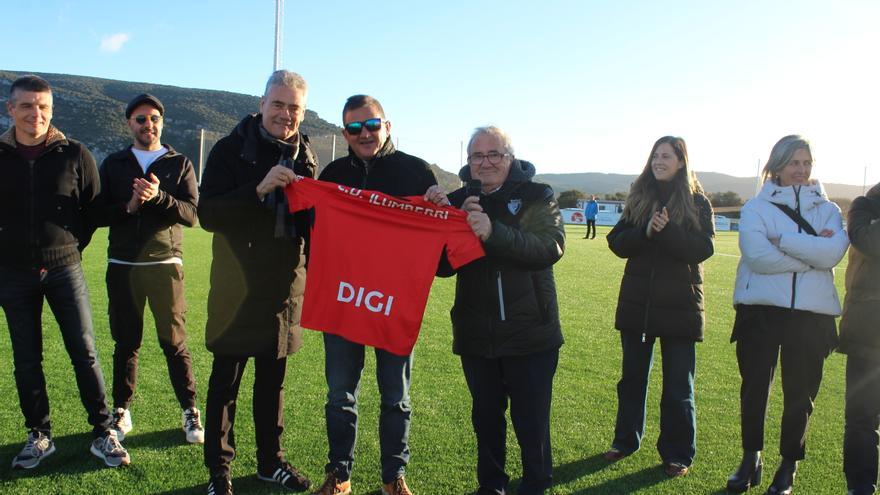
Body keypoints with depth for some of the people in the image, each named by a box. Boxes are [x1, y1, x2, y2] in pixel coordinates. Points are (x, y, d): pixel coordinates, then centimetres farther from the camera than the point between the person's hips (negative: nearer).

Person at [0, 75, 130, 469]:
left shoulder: (74, 155, -1)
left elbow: (94, 208, 6)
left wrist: (72, 247, 5)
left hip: (63, 269, -1)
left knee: (85, 352, -1)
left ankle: (102, 433, 8)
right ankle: (38, 436, 22)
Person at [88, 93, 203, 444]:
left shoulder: (180, 164, 7)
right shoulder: (114, 164, 12)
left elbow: (191, 214, -5)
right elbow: (96, 214, 4)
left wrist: (159, 196, -21)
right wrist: (129, 206, -13)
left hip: (165, 264, -2)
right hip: (122, 267, 2)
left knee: (174, 343, 0)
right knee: (126, 343, 8)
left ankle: (190, 412, 11)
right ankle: (121, 411, 22)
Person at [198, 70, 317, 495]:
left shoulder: (305, 157, 7)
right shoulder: (231, 150, -6)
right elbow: (207, 214, -16)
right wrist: (259, 188, -26)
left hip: (285, 285, 4)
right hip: (237, 286, -4)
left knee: (273, 380, 15)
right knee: (225, 380, 4)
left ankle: (271, 461, 29)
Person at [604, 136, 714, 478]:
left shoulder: (696, 202, -1)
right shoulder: (638, 197, 7)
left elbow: (703, 248, -12)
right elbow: (617, 242, -1)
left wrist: (668, 231, -24)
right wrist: (646, 231, -18)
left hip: (679, 305, -3)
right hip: (637, 302, 3)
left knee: (678, 385, 6)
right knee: (632, 377, 14)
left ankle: (677, 454, 19)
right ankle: (626, 440, 29)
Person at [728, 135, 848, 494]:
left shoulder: (828, 210, 8)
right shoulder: (756, 207, 2)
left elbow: (833, 253, -13)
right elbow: (756, 254, -16)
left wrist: (782, 240, -14)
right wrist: (811, 255, -13)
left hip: (811, 313, 2)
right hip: (761, 308, -1)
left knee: (799, 393, 8)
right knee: (754, 388, 4)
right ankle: (751, 460, 22)